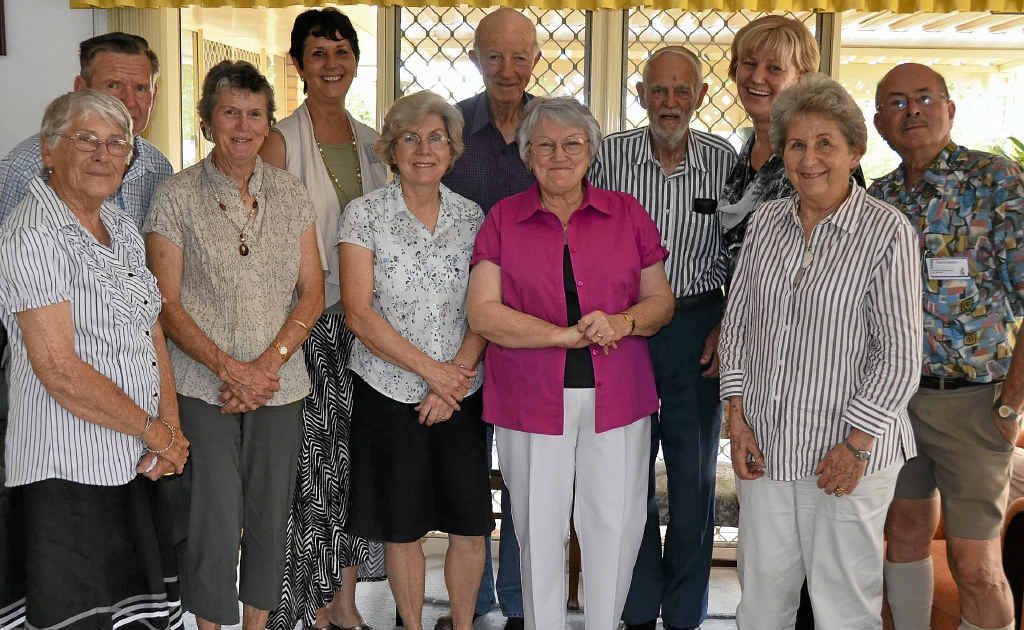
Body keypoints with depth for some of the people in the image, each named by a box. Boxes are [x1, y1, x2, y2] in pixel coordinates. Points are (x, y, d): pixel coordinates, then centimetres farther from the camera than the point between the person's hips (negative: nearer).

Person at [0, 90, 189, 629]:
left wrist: (171, 425, -2)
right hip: (67, 471, -8)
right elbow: (59, 370, -20)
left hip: (136, 463, 8)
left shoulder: (121, 227, 12)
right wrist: (156, 431, -12)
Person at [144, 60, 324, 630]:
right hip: (203, 389, -3)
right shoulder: (178, 196, -3)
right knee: (213, 520, -1)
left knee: (270, 516, 11)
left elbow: (312, 293, 4)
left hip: (280, 385, 3)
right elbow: (167, 304, -5)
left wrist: (269, 363, -9)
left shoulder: (291, 193, 6)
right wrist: (231, 369, -14)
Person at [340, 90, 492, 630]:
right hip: (389, 392, -2)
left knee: (471, 524, 6)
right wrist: (431, 370, -14)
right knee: (401, 527, 7)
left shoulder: (470, 216, 5)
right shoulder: (364, 214, -4)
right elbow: (359, 313, -10)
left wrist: (457, 374, -12)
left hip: (461, 392, 2)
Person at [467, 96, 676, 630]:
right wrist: (567, 334, -14)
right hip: (531, 400, -1)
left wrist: (623, 322, -13)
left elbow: (661, 300, 9)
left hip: (616, 398, 1)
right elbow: (482, 312, -5)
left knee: (616, 525, 7)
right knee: (538, 531, 8)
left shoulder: (627, 213, 7)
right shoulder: (503, 219, 3)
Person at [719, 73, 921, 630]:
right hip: (765, 441, 5)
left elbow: (900, 354, -11)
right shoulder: (766, 222, 6)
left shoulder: (886, 232, -10)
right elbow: (737, 323, 10)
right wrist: (737, 417, 3)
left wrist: (856, 444, -13)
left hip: (847, 449, -4)